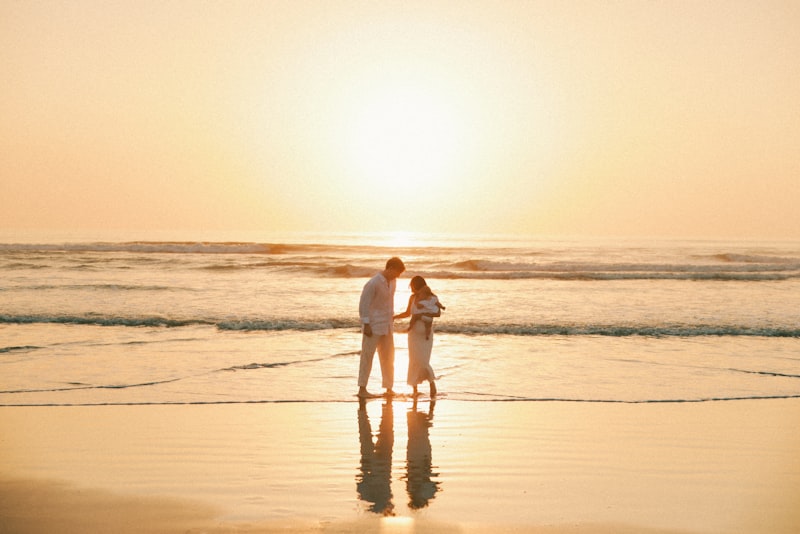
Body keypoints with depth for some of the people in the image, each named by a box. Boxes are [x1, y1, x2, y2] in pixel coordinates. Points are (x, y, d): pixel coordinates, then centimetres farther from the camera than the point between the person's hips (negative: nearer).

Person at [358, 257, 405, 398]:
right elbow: (363, 304, -16)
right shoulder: (373, 283, -17)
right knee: (367, 357, -1)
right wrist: (366, 325, -17)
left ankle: (389, 388, 18)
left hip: (386, 327, 8)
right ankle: (362, 389, 4)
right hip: (373, 326, -8)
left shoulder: (392, 282, 6)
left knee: (388, 357, 10)